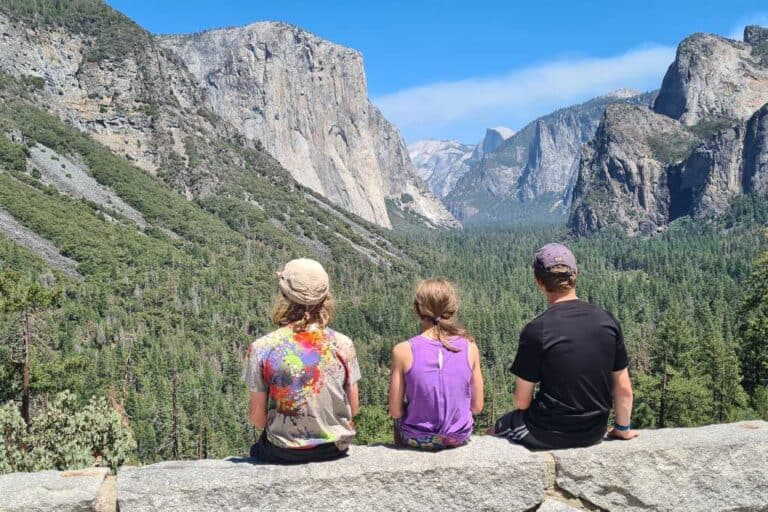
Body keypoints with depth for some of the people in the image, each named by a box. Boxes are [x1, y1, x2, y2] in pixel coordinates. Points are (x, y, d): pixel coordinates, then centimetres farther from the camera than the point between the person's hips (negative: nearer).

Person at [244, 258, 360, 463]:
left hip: (284, 453, -2)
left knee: (256, 450, 30)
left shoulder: (261, 348, -15)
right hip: (335, 449, 3)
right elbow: (353, 409, -2)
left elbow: (257, 419, -9)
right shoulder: (343, 345, -11)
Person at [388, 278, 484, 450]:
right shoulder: (469, 347, -12)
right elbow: (477, 407, -4)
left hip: (417, 440, -2)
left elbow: (395, 411, -12)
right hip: (459, 438, 2)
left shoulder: (403, 350, -18)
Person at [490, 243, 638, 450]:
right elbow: (623, 389, 0)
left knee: (493, 433, 23)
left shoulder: (536, 331, -21)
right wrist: (623, 429, 17)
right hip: (595, 433, 5)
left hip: (550, 436, -5)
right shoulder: (608, 321, -8)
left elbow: (522, 401, -12)